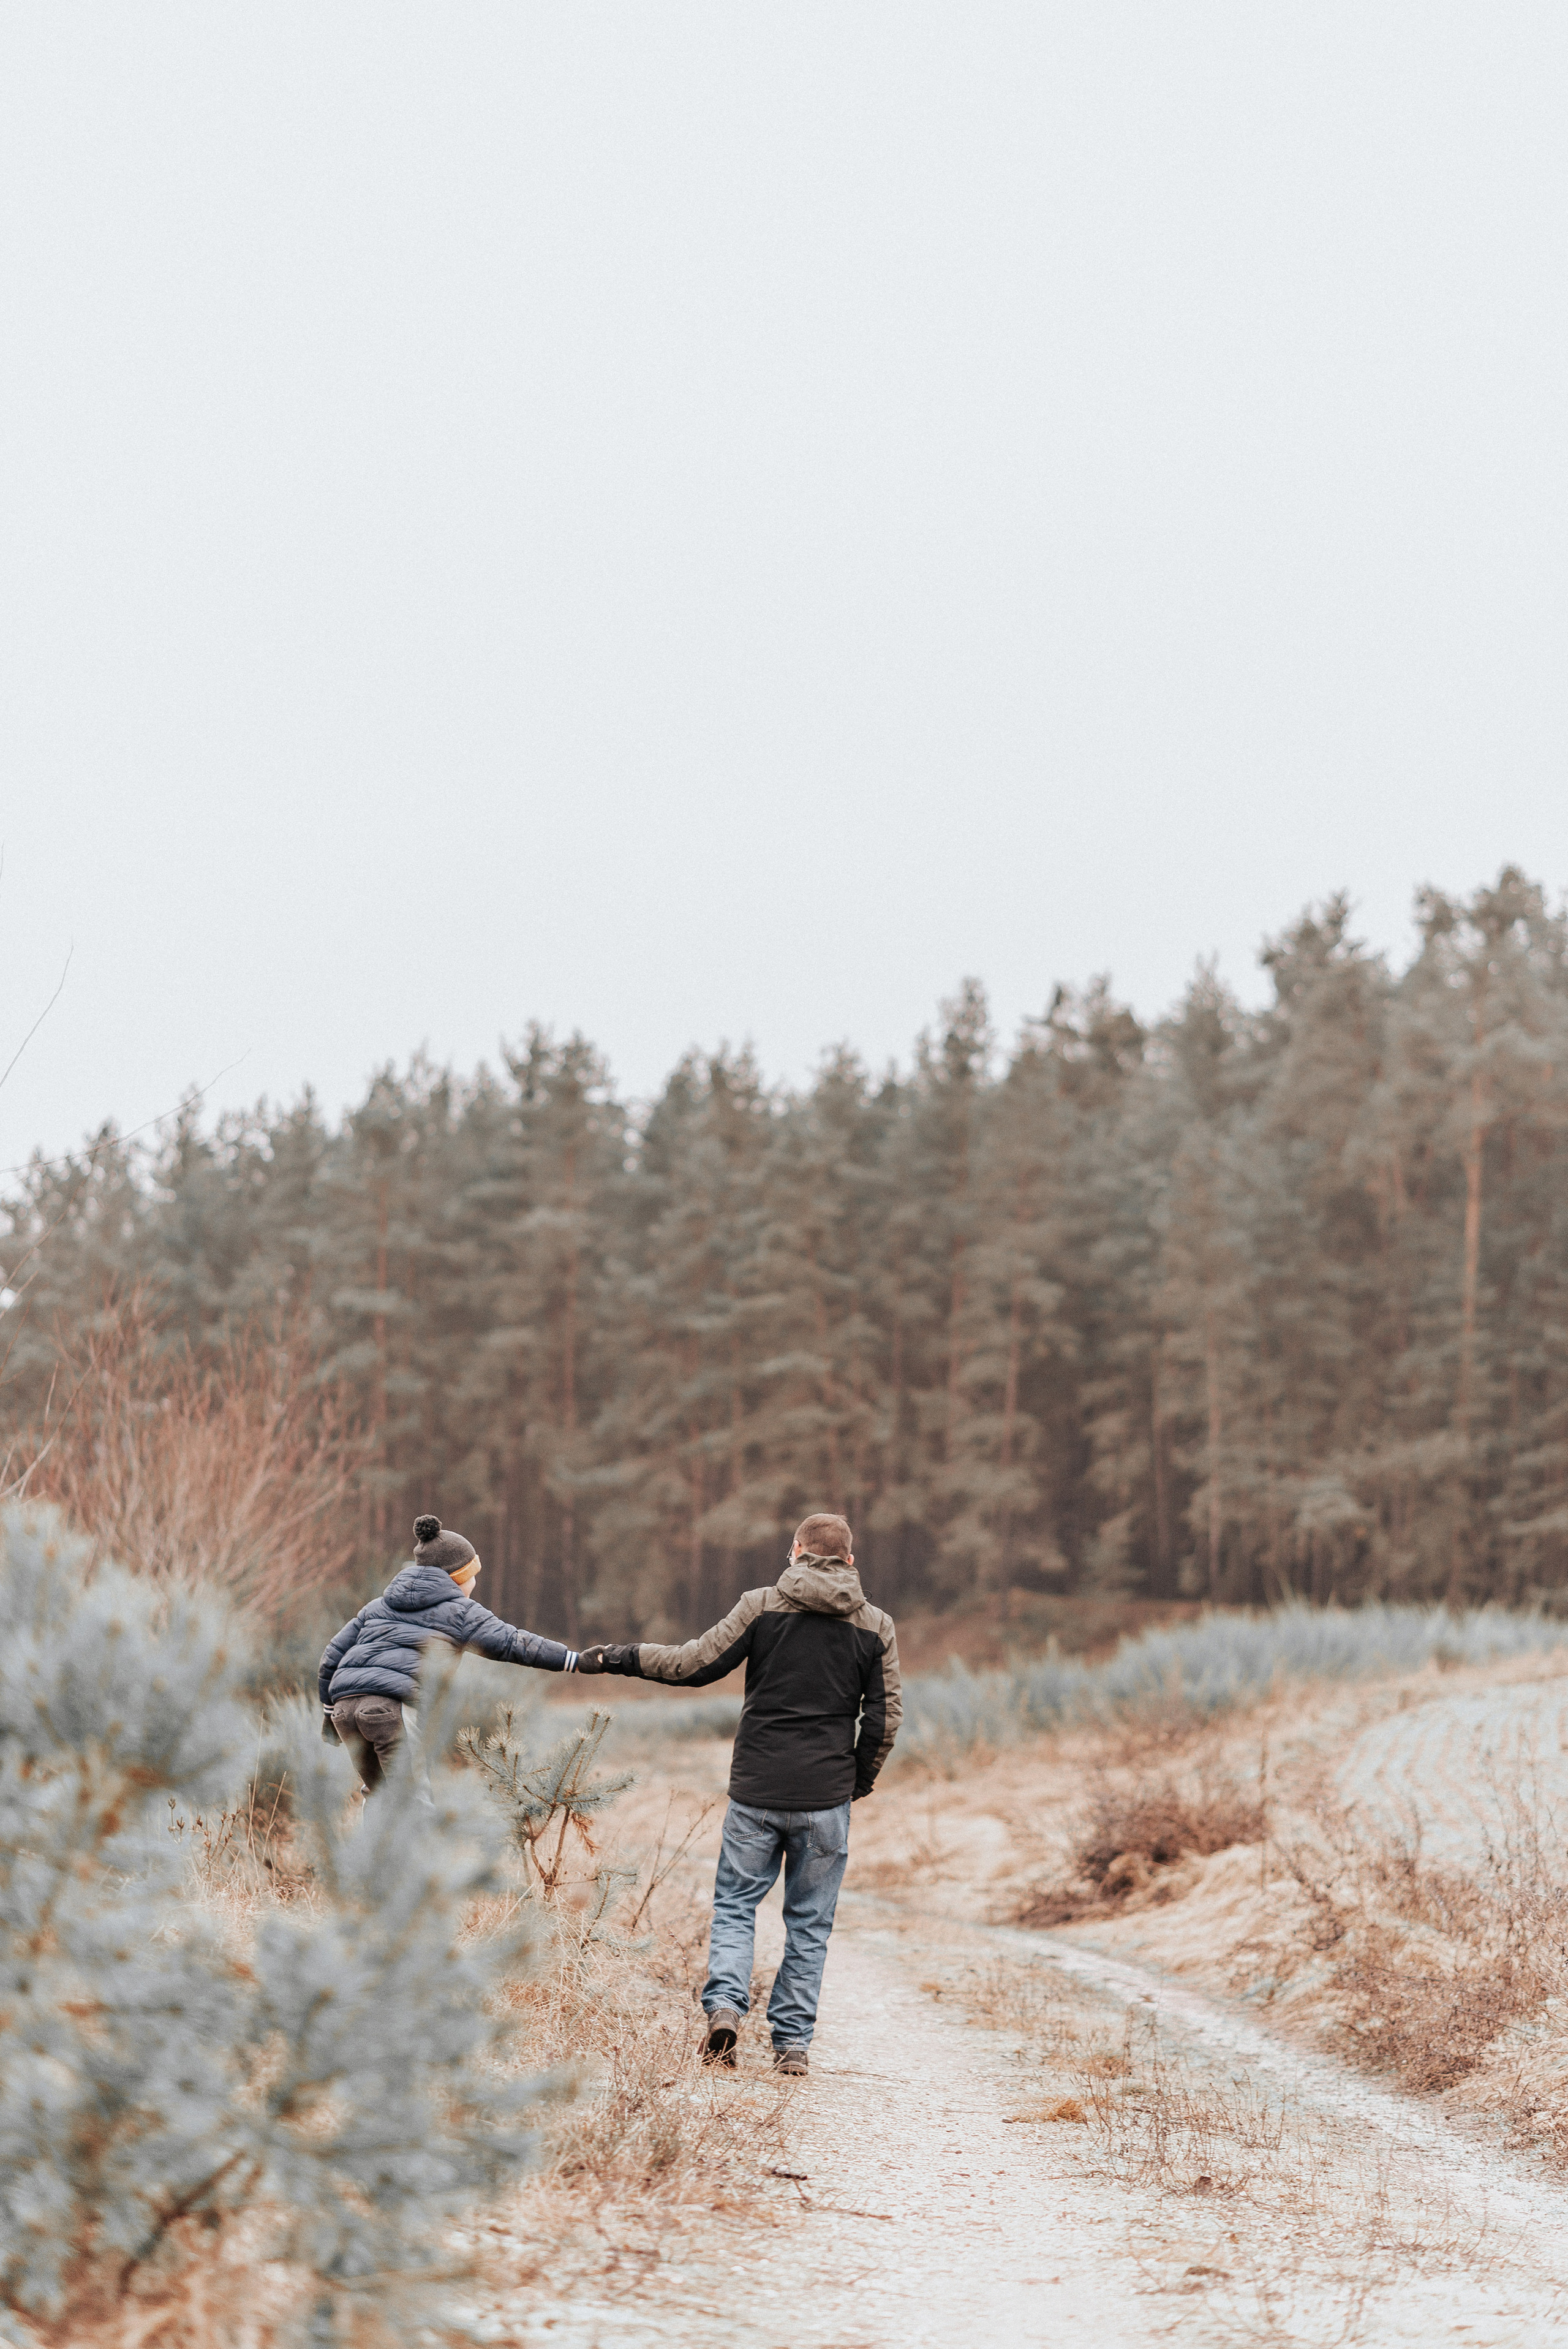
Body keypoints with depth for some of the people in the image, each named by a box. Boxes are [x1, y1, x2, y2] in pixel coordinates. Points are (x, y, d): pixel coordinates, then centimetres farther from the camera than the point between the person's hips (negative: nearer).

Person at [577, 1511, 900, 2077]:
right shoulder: (876, 1627, 3)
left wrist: (619, 1658, 6)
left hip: (756, 1789, -1)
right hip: (826, 1797, 1)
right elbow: (884, 1718, 3)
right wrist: (860, 1780, 18)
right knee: (809, 1921, 9)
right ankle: (792, 2041, 7)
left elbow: (695, 1665, -5)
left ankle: (724, 2003, -10)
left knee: (735, 1904, 11)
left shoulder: (761, 1606, -2)